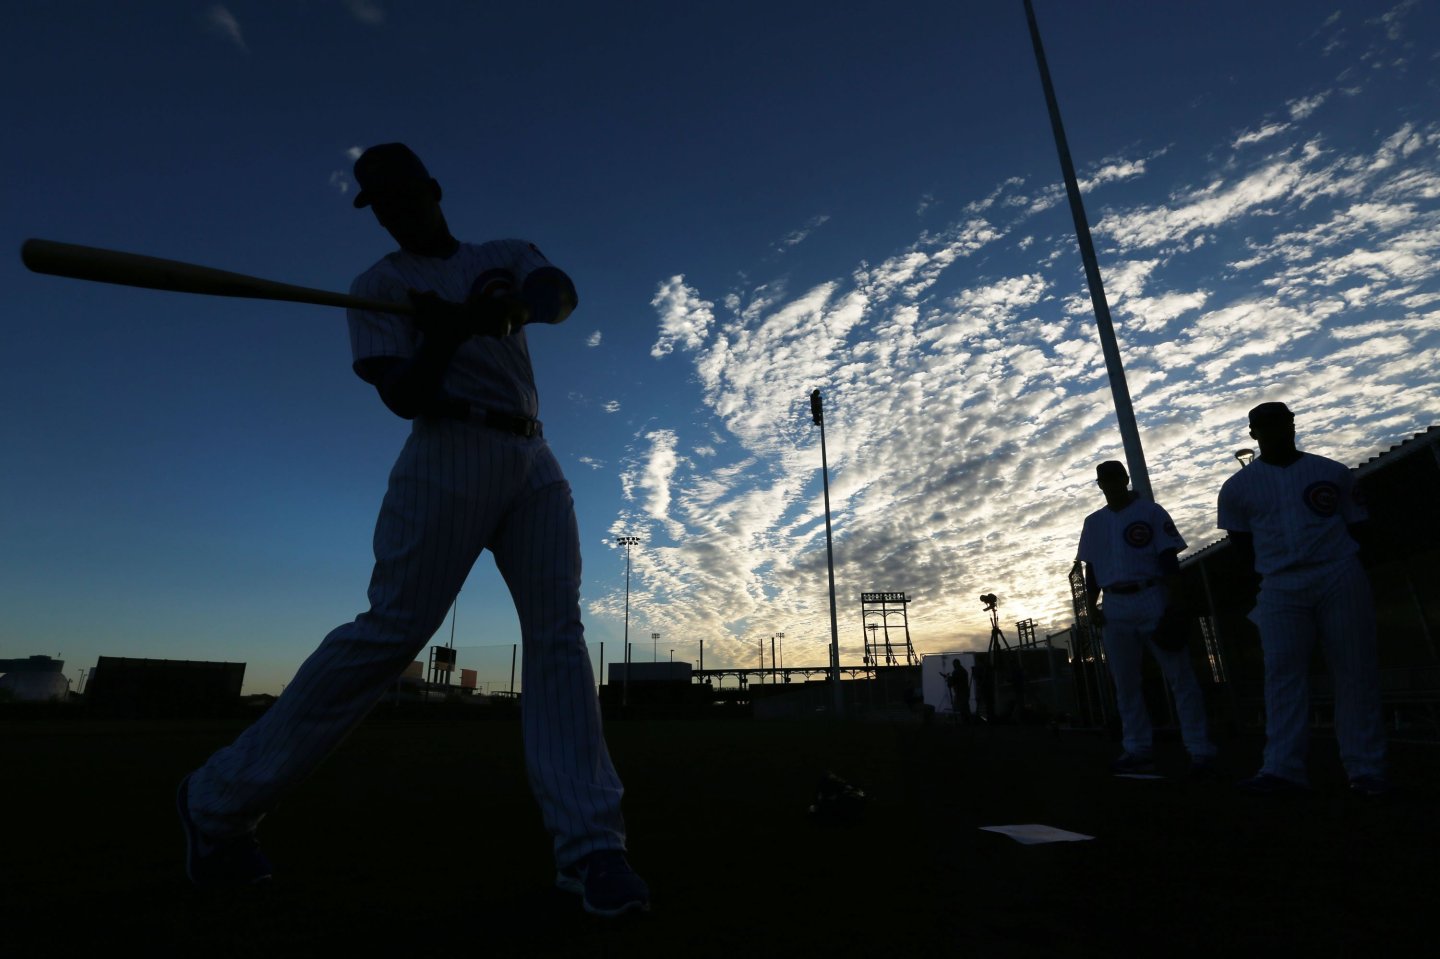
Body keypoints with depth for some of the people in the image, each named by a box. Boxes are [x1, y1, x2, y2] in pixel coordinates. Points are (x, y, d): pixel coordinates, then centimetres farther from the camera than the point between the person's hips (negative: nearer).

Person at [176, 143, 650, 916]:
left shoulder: (507, 256, 22)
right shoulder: (378, 284, 11)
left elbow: (560, 294, -2)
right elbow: (403, 396, -4)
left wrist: (508, 306, -23)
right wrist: (456, 327, -19)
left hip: (533, 462, 4)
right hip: (451, 454, -3)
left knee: (558, 633, -9)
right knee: (392, 630, -11)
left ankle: (588, 844, -9)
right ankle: (220, 800, 7)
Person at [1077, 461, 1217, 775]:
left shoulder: (1150, 511, 3)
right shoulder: (1093, 522, 15)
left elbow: (1169, 561, -3)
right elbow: (1091, 569, 16)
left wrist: (1175, 603, -12)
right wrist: (1091, 605, 5)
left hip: (1152, 599, -4)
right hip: (1114, 607, 4)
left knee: (1180, 676, -4)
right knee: (1125, 684, 6)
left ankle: (1200, 750, 2)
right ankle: (1137, 750, 13)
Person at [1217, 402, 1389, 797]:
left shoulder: (1333, 473, 9)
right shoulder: (1238, 486, 7)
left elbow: (1356, 529, 10)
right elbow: (1242, 546, 11)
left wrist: (1334, 562, -3)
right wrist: (1269, 572, 3)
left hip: (1341, 579, 1)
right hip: (1280, 588, 0)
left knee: (1356, 672, 2)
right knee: (1282, 674, -6)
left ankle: (1366, 769, 9)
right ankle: (1283, 767, -8)